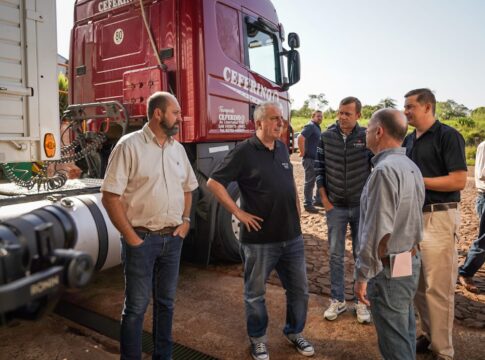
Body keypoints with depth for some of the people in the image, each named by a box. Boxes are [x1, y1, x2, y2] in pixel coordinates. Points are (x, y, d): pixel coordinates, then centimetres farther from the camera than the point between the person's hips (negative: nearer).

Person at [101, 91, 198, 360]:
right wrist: (131, 237, -14)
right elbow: (110, 196, -13)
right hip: (141, 239, -6)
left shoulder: (177, 148, 9)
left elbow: (187, 188, 20)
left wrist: (185, 221, 6)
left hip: (173, 238, 6)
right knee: (136, 305, 5)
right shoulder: (130, 145, -10)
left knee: (166, 301, 17)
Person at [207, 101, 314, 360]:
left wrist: (296, 204, 12)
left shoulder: (282, 148, 8)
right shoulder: (244, 151, -13)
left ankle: (294, 333, 40)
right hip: (259, 239, -6)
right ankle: (258, 339, 35)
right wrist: (239, 213, -15)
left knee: (299, 290, 17)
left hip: (292, 236, 6)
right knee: (255, 293, 12)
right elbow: (214, 183, -15)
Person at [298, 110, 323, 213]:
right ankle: (308, 204, 6)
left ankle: (317, 200, 28)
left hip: (318, 159, 10)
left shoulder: (317, 127, 16)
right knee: (310, 182, -3)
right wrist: (303, 152, -23)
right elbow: (300, 138, -29)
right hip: (310, 159, -10)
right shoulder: (310, 126, -14)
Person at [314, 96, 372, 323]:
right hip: (335, 207, 1)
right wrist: (325, 200, -2)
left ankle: (361, 301, 25)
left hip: (361, 206, -1)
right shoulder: (326, 137, -3)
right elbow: (319, 169, 2)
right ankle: (337, 300, 24)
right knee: (335, 255, 9)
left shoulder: (367, 137, -7)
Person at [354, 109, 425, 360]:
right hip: (410, 261, 9)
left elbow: (378, 232, -25)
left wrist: (362, 275, -19)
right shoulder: (411, 167, 7)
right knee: (405, 331, 23)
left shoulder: (385, 170, -23)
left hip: (389, 268, -9)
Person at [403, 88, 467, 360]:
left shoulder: (448, 136, -10)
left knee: (438, 287, -1)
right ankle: (430, 336, 32)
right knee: (418, 283, 16)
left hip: (439, 218, -8)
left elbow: (459, 181, -17)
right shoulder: (409, 139, 12)